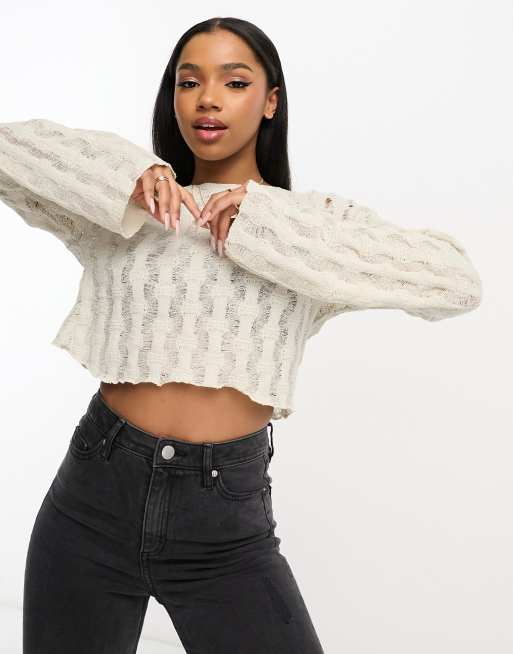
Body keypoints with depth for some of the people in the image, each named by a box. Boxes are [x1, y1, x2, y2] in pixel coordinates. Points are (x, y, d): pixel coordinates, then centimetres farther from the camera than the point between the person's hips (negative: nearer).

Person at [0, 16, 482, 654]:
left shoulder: (316, 218, 1)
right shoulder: (127, 208, 5)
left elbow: (457, 282, -14)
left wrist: (271, 227, -17)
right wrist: (124, 179, -13)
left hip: (227, 522, -1)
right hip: (91, 500, 2)